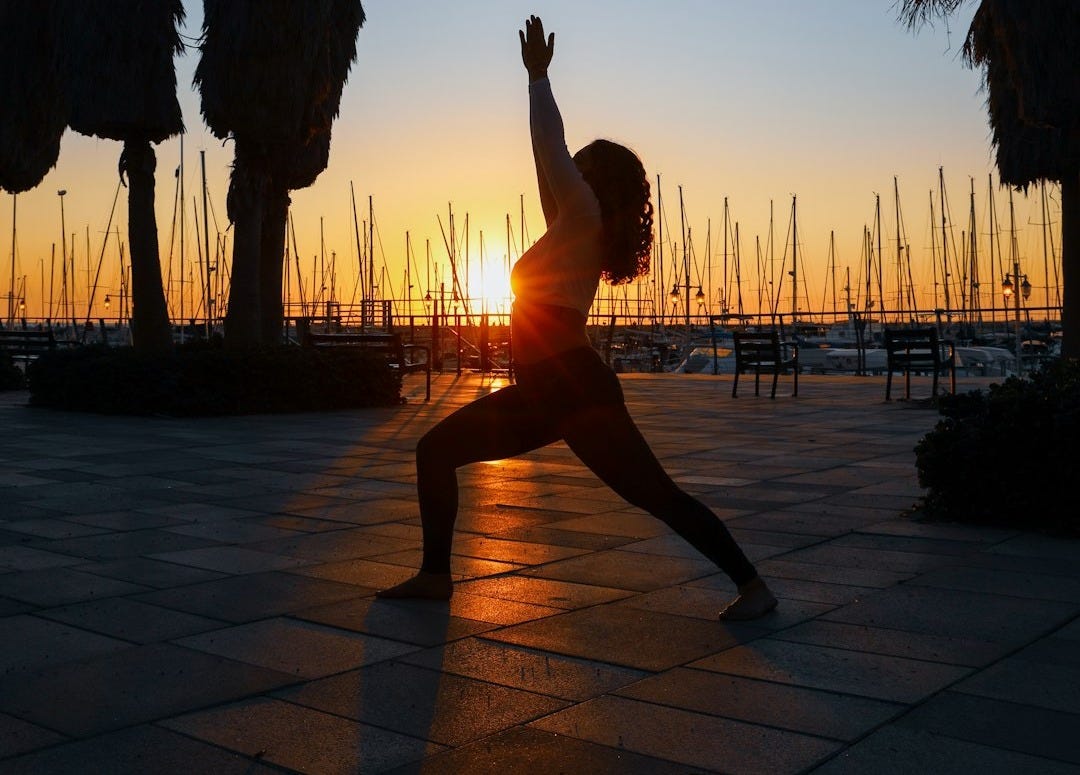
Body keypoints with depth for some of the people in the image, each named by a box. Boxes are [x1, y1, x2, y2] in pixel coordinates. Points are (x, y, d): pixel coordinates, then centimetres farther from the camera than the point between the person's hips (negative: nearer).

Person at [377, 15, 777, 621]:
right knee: (437, 450, 9)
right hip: (544, 394, 10)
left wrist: (538, 75, 4)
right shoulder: (573, 230, 17)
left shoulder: (584, 221, -6)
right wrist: (537, 80, 32)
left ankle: (754, 587, 2)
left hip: (579, 390, -10)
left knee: (658, 495, -8)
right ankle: (436, 575, 14)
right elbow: (548, 154, 25)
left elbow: (551, 145, -8)